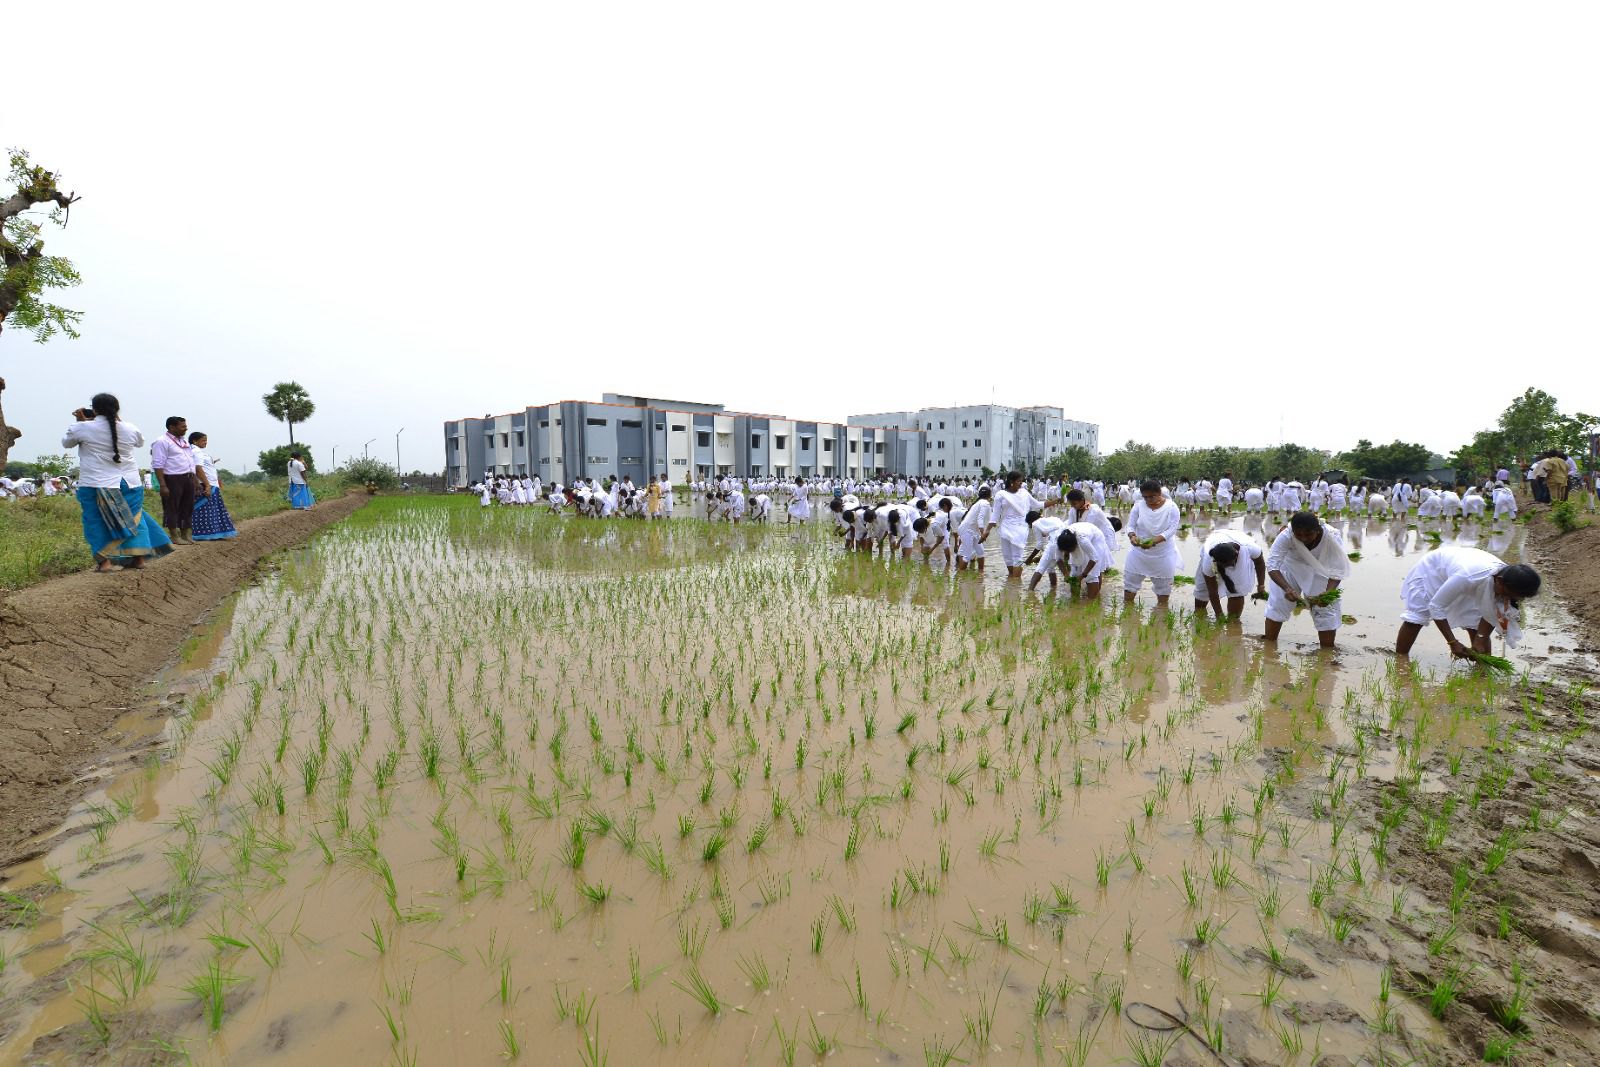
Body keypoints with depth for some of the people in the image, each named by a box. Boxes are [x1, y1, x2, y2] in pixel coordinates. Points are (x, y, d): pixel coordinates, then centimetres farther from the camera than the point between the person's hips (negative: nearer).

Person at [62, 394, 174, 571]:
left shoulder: (83, 427, -7)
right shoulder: (130, 429, 0)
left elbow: (66, 442, 12)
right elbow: (140, 442, 22)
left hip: (96, 485, -3)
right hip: (129, 483, 3)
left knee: (97, 521, 5)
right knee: (133, 518, 10)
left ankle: (104, 560, 0)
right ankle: (138, 557, 10)